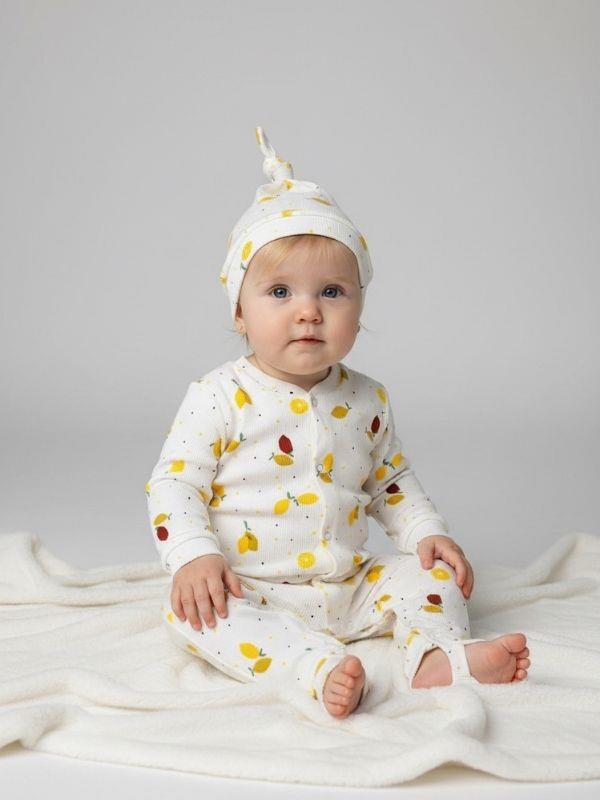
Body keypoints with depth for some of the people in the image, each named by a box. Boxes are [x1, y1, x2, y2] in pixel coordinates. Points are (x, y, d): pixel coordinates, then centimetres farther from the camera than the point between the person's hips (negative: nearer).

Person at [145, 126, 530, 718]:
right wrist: (193, 556, -23)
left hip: (350, 589, 4)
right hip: (246, 591, -4)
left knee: (430, 573, -9)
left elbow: (391, 480, 17)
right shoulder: (219, 396, -9)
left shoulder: (366, 401, 4)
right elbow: (174, 483, -9)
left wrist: (428, 535, 3)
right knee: (190, 612, -31)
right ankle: (319, 670, -45)